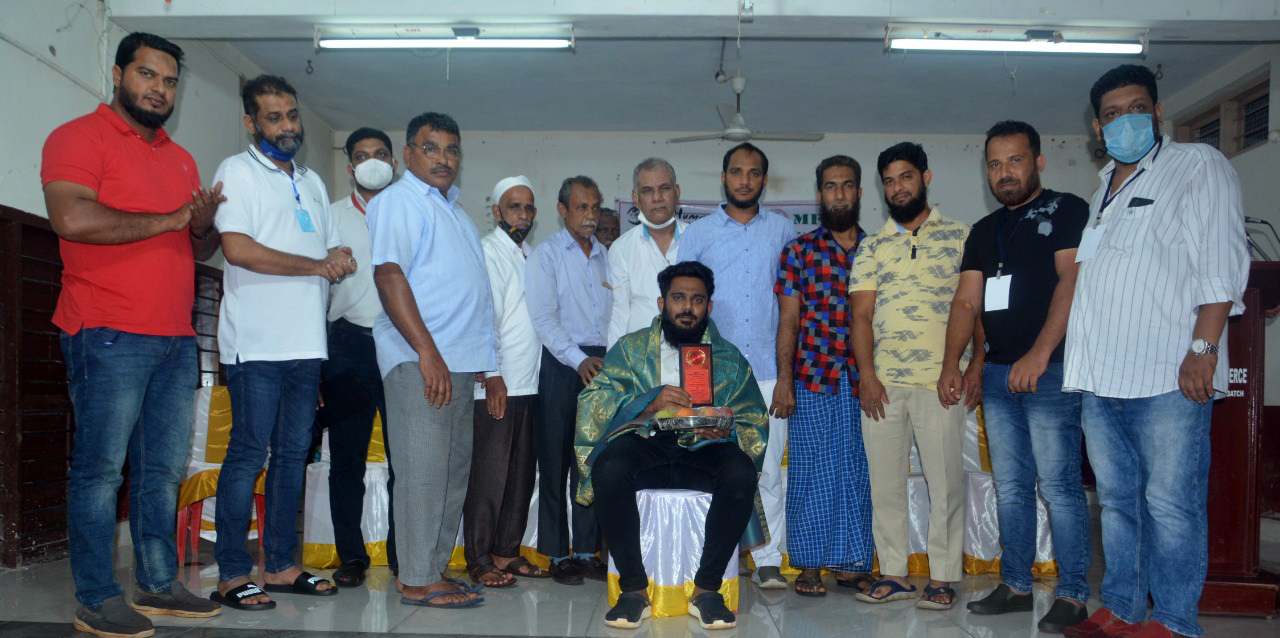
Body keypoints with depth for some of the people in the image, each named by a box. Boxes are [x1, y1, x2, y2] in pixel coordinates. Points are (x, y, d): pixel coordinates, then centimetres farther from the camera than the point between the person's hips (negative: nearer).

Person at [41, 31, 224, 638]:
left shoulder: (180, 158, 20)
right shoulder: (79, 137, -2)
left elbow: (199, 249, 23)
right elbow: (72, 218, -19)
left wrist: (203, 227, -1)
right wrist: (170, 220, -10)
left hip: (176, 340, 7)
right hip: (109, 336, -7)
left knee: (164, 469, 10)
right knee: (101, 469, -3)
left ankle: (158, 583, 19)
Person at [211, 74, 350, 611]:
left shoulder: (311, 181, 21)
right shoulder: (237, 171, 0)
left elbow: (333, 250, 23)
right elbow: (238, 248, -14)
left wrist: (340, 258, -2)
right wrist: (316, 265, -8)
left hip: (306, 341, 7)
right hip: (257, 343, -7)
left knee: (293, 453, 9)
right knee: (248, 454, -5)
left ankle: (280, 565, 17)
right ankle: (232, 574, 2)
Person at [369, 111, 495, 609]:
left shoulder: (451, 209, 23)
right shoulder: (398, 201, -4)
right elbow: (389, 275, -16)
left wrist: (483, 361, 19)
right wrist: (427, 352, -23)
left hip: (457, 361, 9)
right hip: (419, 360, -9)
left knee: (453, 470, 11)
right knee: (424, 469, -8)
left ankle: (434, 568, 20)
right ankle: (417, 581, -1)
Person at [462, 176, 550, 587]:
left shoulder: (531, 255, 19)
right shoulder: (486, 251, -3)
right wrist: (492, 375, -17)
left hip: (528, 383, 8)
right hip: (496, 383, -7)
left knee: (521, 472, 9)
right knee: (489, 472, -5)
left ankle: (507, 550, 18)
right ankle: (479, 559, 3)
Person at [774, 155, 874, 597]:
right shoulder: (799, 250, 5)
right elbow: (788, 319, 1)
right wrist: (783, 379, -6)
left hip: (864, 380, 2)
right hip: (812, 378, -2)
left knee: (860, 473, 6)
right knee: (811, 472, 2)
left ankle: (854, 563, 17)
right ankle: (810, 565, 12)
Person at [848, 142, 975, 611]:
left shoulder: (959, 237, 6)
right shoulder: (871, 248, 13)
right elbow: (861, 314, 6)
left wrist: (977, 363, -8)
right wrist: (866, 374, -4)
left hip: (940, 379, -3)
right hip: (881, 382, 3)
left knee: (945, 480, -1)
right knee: (884, 482, 7)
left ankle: (943, 577, 10)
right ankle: (893, 573, 17)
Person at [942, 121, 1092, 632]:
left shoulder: (1067, 211, 0)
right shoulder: (984, 231, 18)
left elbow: (1071, 280, -12)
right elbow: (966, 301, 13)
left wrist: (1040, 353, -22)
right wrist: (951, 362, 0)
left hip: (1050, 370, -6)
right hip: (998, 372, 6)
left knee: (1058, 484, -7)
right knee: (1010, 486, 10)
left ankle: (1072, 595, 1)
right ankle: (1015, 585, 18)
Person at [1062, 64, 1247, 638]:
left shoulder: (1200, 166, 4)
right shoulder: (1104, 187, 24)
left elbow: (1221, 263, -7)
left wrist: (1203, 347, -17)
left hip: (1168, 376, -7)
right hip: (1100, 378, 7)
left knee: (1169, 505, -5)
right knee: (1117, 500, 11)